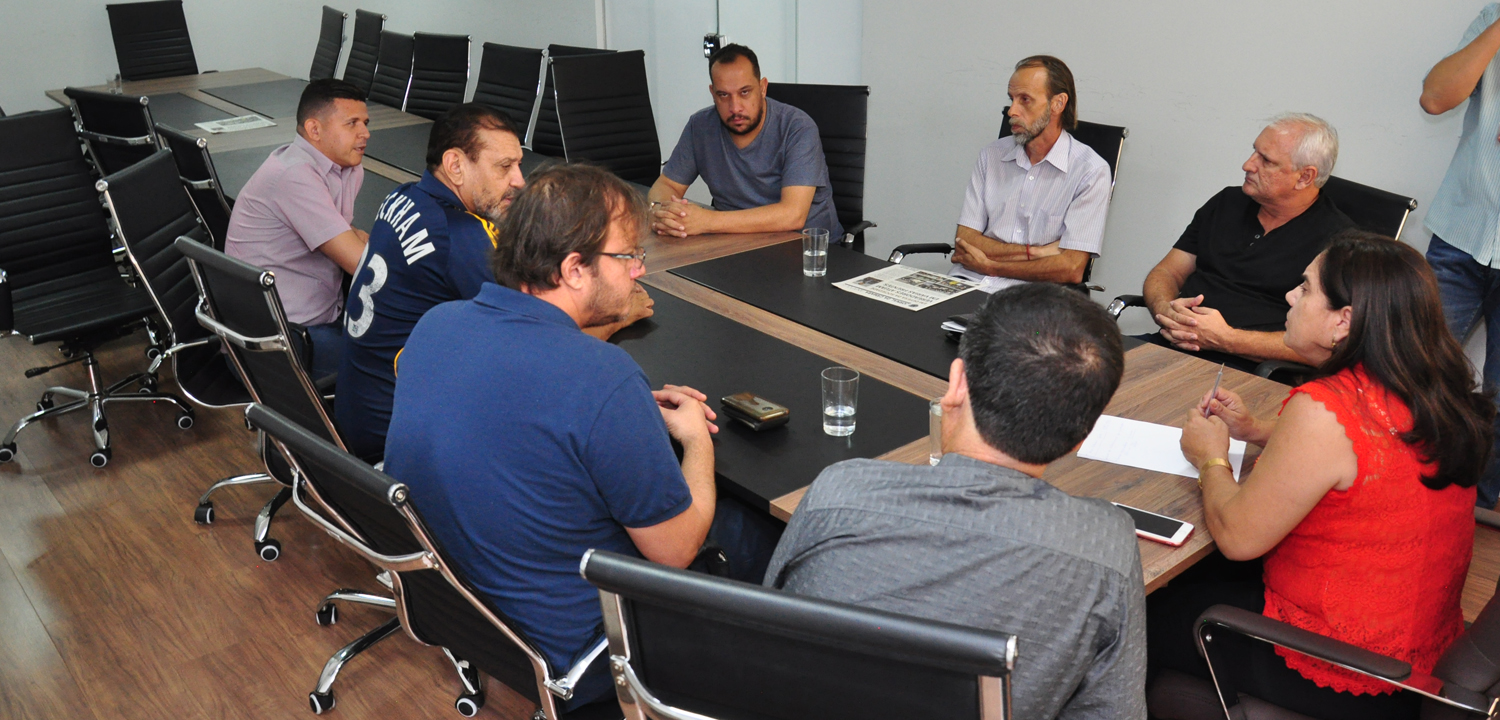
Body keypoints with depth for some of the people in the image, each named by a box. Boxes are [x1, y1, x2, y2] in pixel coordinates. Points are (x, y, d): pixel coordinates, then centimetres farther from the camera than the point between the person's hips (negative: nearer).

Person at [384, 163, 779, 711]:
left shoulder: (434, 324, -7)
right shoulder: (604, 381, -32)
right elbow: (675, 550, -19)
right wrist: (696, 440, -1)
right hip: (561, 654, -7)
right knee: (755, 525, 13)